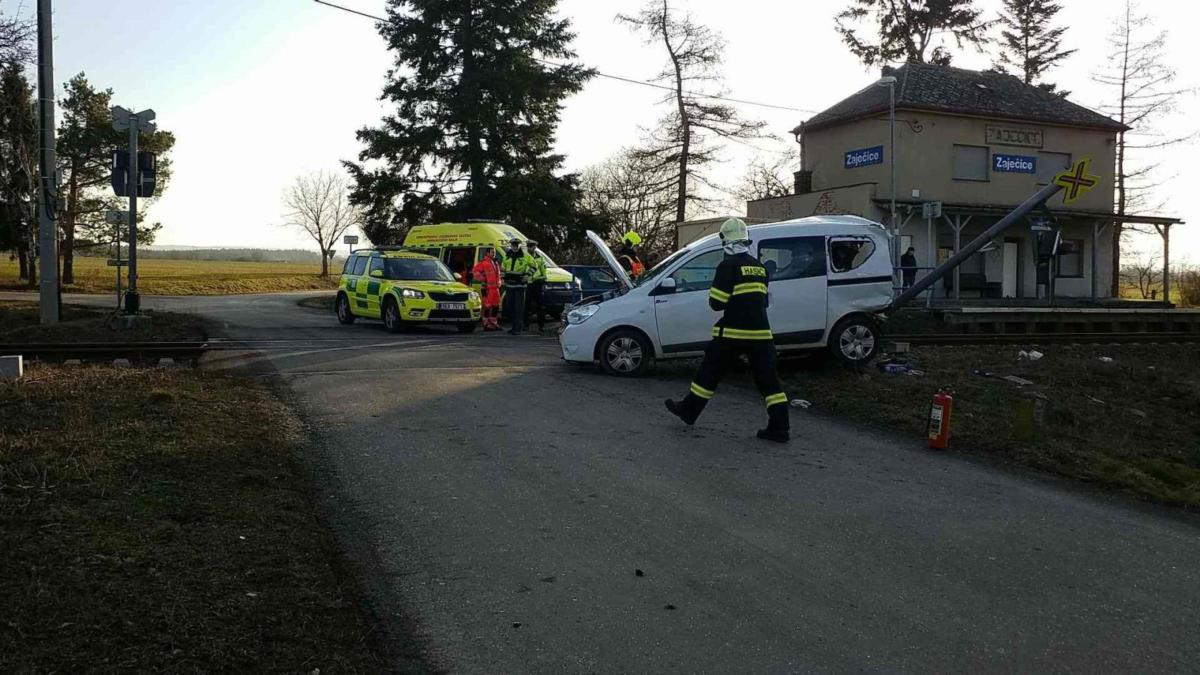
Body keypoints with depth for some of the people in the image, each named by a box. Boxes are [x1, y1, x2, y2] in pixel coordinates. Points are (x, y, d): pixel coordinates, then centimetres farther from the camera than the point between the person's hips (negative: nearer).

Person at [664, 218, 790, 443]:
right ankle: (780, 427, 2)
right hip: (760, 332, 5)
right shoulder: (759, 266, 12)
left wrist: (714, 296, 8)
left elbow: (716, 302, -12)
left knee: (710, 372, 10)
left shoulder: (728, 266, -10)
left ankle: (689, 409, 22)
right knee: (768, 379, 5)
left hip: (732, 333, -5)